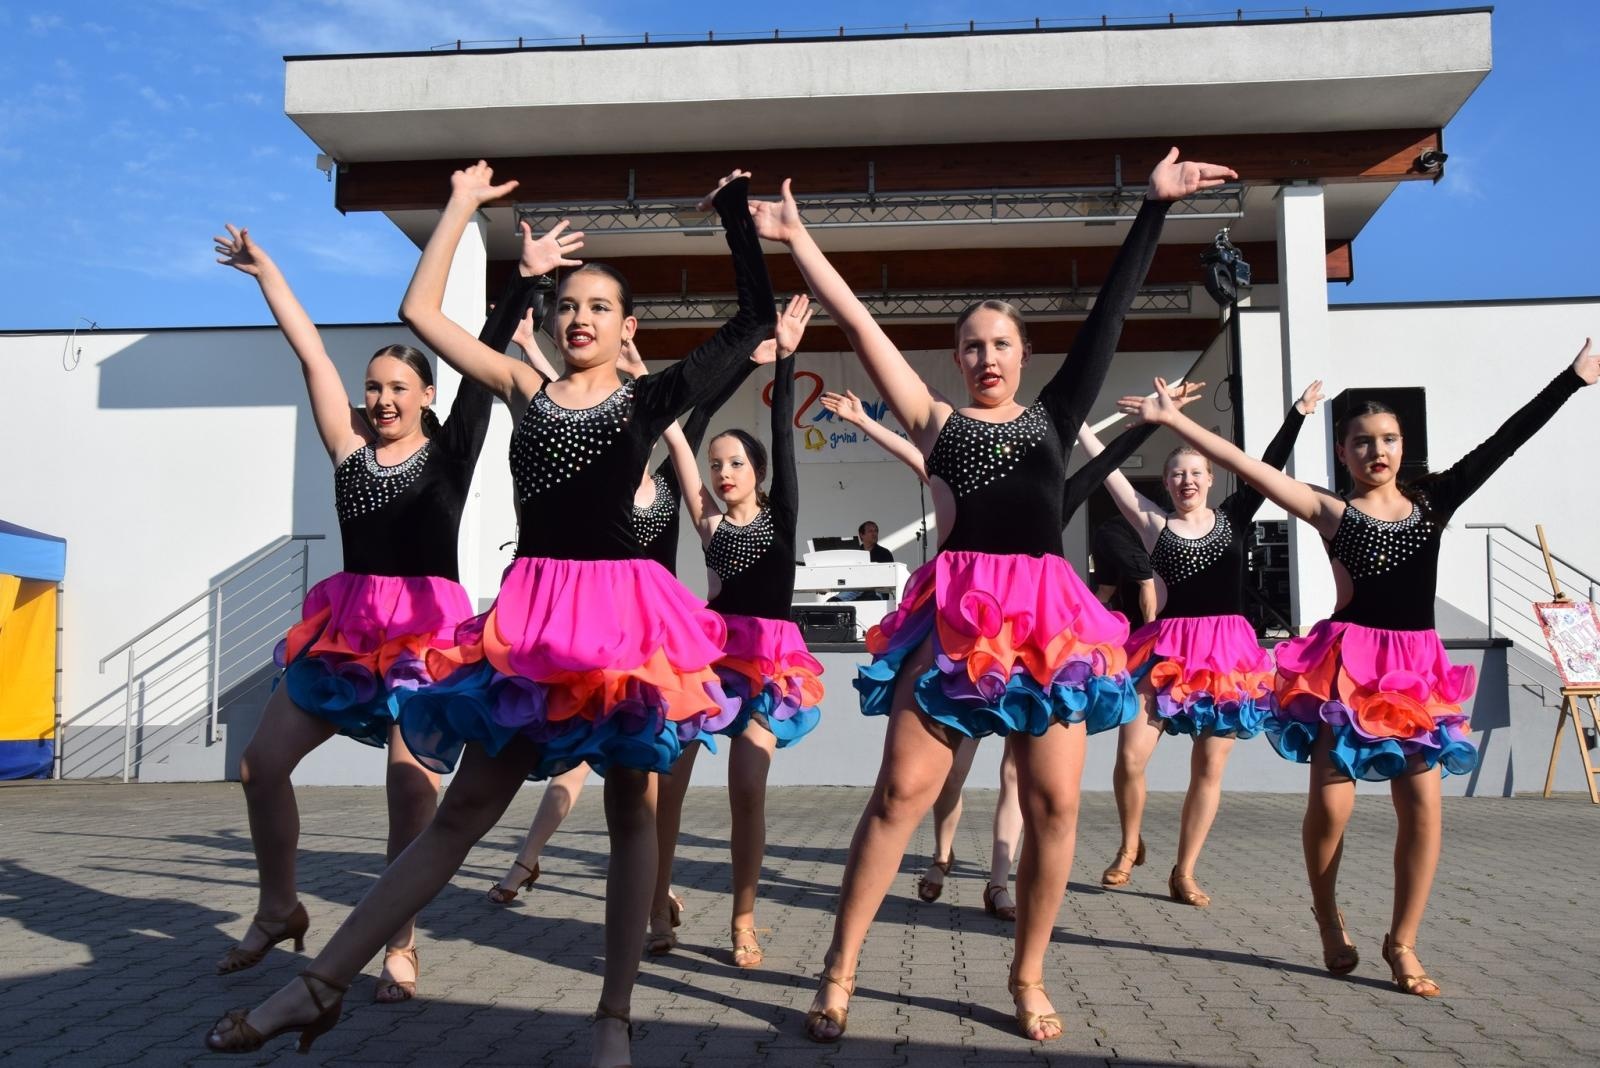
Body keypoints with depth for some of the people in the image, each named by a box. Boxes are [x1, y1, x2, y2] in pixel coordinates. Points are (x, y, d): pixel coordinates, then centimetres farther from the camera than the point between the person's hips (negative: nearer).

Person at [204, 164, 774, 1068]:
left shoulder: (650, 400, 6)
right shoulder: (526, 391, 12)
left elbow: (756, 324, 5)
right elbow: (421, 310, 11)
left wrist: (737, 214, 6)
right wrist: (463, 206, 15)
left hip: (625, 610, -2)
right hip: (533, 613, 2)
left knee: (632, 812, 5)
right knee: (465, 809, 6)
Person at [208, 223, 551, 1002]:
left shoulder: (449, 452, 2)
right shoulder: (351, 448, 9)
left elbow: (485, 361, -3)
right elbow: (310, 352, 10)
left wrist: (524, 282, -7)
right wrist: (263, 269, 12)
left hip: (425, 628, -4)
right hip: (346, 625, 4)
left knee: (411, 784, -13)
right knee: (261, 762, 4)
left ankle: (400, 947, 3)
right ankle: (278, 911, 25)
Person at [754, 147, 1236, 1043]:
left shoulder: (1055, 416, 15)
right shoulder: (938, 421, 11)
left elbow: (1112, 313, 15)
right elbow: (860, 325, 8)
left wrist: (1155, 209, 16)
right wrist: (797, 238, 7)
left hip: (1048, 615, 2)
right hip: (957, 614, -2)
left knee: (1055, 803, 2)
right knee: (901, 792, -5)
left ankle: (1028, 979, 18)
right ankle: (840, 972, 5)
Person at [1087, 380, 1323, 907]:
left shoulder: (1233, 518, 9)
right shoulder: (1154, 524, 5)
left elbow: (1268, 468, 9)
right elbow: (1109, 472, 3)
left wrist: (1298, 413, 8)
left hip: (1227, 652, 2)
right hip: (1166, 651, -1)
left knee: (1209, 768, 4)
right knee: (1130, 756, -10)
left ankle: (1184, 875, 16)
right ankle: (1130, 846, 17)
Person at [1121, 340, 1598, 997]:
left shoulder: (1431, 501, 8)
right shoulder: (1333, 512, -2)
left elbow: (1503, 442, 10)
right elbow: (1247, 467, -9)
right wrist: (1173, 420, -15)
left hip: (1417, 667, 4)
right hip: (1350, 663, -3)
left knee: (1422, 805, -1)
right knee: (1330, 803, -5)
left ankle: (1402, 942, 13)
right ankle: (1328, 921, 21)